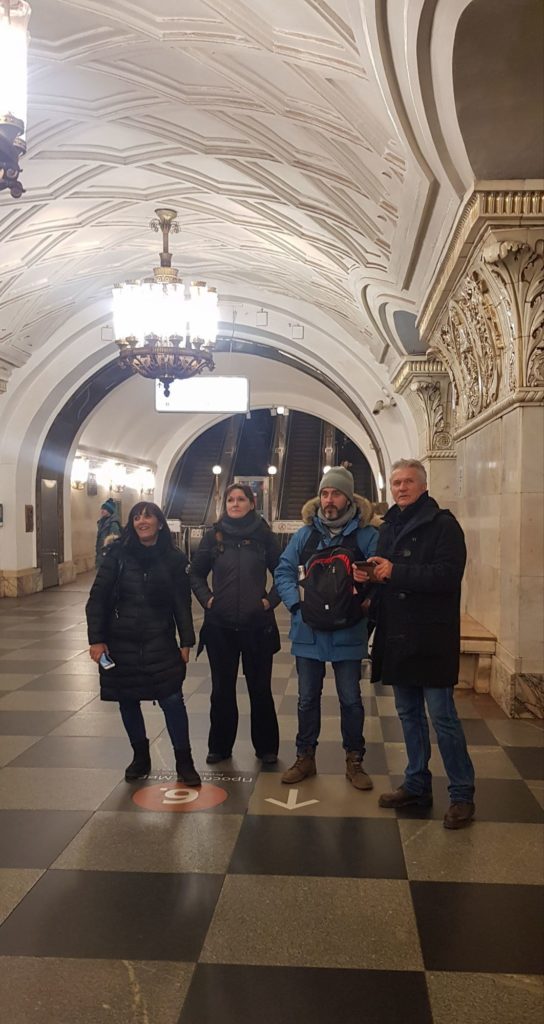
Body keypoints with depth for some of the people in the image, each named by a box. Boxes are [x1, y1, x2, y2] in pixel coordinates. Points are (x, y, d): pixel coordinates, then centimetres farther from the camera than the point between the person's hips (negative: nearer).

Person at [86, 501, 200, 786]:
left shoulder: (174, 559, -1)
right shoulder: (117, 555, -3)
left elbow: (182, 604, 2)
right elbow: (97, 599, -3)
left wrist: (186, 642, -1)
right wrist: (96, 639, -8)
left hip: (160, 643, -1)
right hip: (121, 642, 1)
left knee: (172, 699, -6)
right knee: (128, 700, 10)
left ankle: (184, 762, 9)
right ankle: (140, 757, 29)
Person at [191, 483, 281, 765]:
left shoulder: (263, 535, -1)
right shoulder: (213, 535, 2)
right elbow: (196, 573, 12)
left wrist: (270, 600, -3)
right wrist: (206, 599, -1)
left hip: (257, 625, -1)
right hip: (220, 625, 1)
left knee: (260, 688, 9)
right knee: (222, 689, 11)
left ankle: (266, 746, 24)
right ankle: (219, 746, 26)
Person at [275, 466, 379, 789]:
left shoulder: (366, 535, -5)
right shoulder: (305, 534, 4)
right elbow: (284, 572, 4)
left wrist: (364, 603, -20)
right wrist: (297, 604, -9)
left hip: (348, 632, -3)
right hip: (308, 632, 3)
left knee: (351, 699, 8)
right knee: (308, 699, 14)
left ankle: (354, 761, 24)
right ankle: (305, 758, 29)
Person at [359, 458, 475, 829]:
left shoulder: (443, 524, -9)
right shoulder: (390, 526, 15)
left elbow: (448, 575, -21)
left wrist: (395, 572, -21)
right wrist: (369, 576, 0)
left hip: (431, 638, -7)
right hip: (397, 636, 8)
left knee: (442, 717, -2)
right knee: (409, 715, 16)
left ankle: (462, 794, 12)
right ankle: (417, 785, 29)